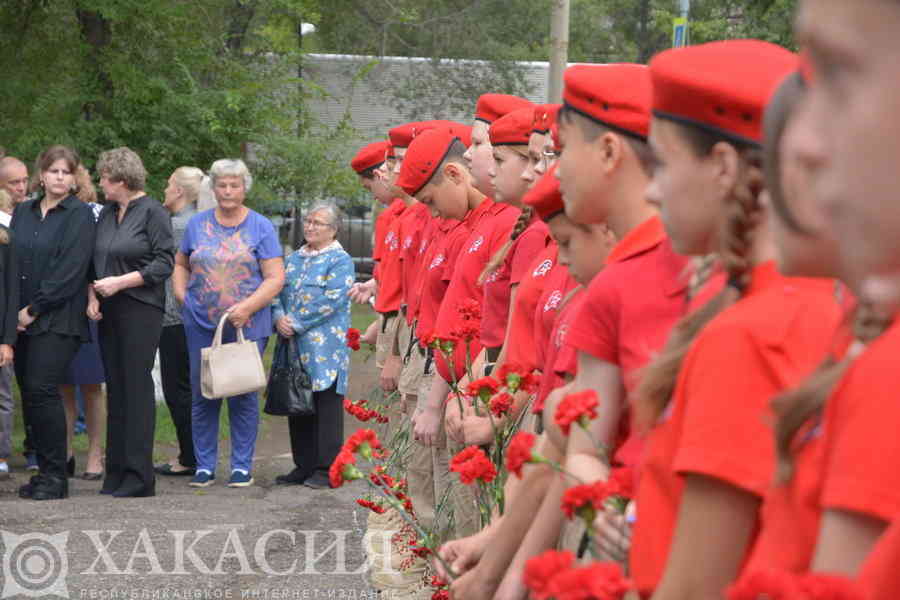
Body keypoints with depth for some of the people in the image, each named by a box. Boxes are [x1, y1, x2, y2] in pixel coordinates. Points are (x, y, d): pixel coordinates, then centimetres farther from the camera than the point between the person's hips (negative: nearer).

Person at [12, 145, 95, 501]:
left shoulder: (80, 215, -2)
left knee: (42, 389, -13)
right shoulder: (23, 213, 15)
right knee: (29, 393, 5)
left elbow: (70, 271, -11)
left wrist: (34, 309, -12)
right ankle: (45, 471, 13)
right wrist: (15, 311, -1)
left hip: (57, 321, -6)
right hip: (24, 320, 6)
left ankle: (55, 476, -6)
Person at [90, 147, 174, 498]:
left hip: (141, 311, -7)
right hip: (110, 312, 7)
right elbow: (95, 262, 20)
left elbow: (164, 264, -11)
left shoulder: (152, 212, -5)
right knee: (115, 388, 6)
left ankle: (139, 477, -6)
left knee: (137, 387, -8)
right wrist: (93, 296, 3)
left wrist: (120, 282, -15)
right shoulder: (107, 215, 16)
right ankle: (116, 473, 10)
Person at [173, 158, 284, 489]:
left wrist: (247, 307, -16)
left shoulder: (261, 227, 1)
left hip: (247, 325, -2)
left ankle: (242, 467, 8)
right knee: (203, 396, 3)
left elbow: (275, 277, -4)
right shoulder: (197, 224, 10)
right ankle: (204, 466, 12)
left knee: (243, 397, 0)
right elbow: (180, 264, 21)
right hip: (201, 325, 2)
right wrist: (181, 295, 3)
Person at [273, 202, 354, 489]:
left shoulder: (340, 261, -4)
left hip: (324, 346, -7)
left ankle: (327, 469, -1)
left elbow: (331, 300, -14)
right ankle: (303, 465, 18)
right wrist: (279, 318, -7)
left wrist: (297, 324, -15)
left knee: (326, 405, -4)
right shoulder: (293, 259, 18)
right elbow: (277, 291, 14)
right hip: (294, 346, 7)